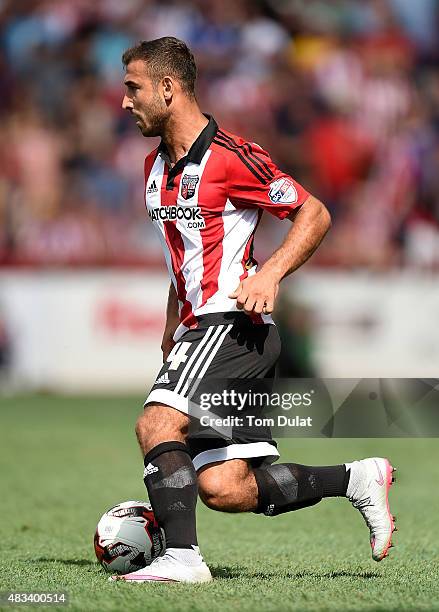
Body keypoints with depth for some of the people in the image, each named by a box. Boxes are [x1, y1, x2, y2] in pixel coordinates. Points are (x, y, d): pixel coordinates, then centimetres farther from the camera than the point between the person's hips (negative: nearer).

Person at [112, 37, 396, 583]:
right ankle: (357, 479, 11)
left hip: (234, 323, -8)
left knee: (156, 424, -23)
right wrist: (171, 331, 24)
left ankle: (181, 557, -21)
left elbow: (315, 214, -7)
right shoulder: (155, 168, 17)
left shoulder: (229, 156, -10)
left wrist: (270, 274, -20)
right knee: (223, 488, -1)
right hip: (199, 328, 8)